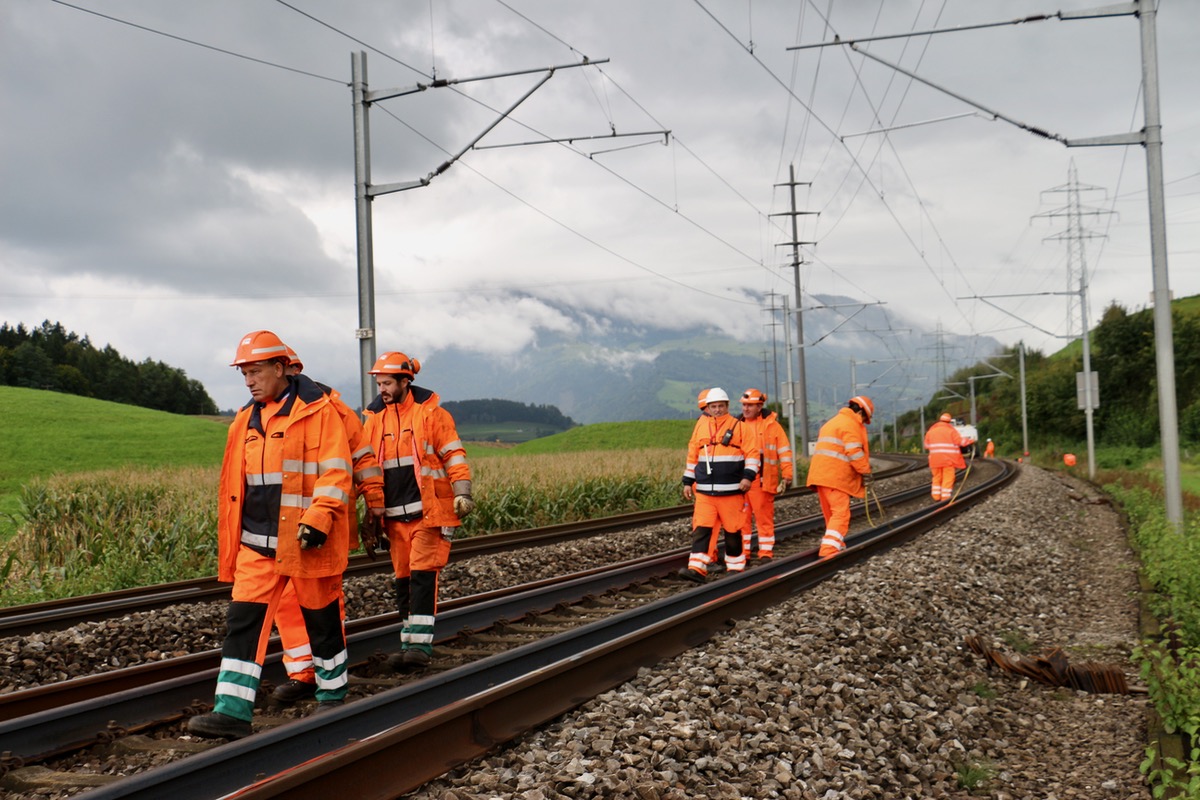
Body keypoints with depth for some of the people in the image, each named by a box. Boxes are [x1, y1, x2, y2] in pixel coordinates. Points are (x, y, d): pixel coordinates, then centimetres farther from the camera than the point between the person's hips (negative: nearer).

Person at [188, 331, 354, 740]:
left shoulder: (317, 410, -8)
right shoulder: (247, 419, 13)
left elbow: (336, 472, -12)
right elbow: (237, 482, 20)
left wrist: (318, 519, -22)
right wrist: (231, 542, 19)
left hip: (306, 539, -6)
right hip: (257, 540, 6)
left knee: (321, 616, 9)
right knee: (243, 618, -4)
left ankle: (332, 694, 27)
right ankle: (233, 710, -5)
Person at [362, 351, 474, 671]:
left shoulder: (431, 413, -2)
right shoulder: (374, 418, 11)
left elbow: (454, 456, -1)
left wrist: (462, 493, -11)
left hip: (428, 511, -5)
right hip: (395, 515, 5)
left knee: (423, 573, -11)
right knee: (403, 578, 7)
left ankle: (420, 644, -10)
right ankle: (410, 643, 14)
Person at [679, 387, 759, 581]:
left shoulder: (740, 427, 0)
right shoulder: (701, 427, 11)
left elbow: (752, 453, -2)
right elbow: (692, 456, 17)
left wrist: (748, 476, -14)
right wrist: (688, 482, 15)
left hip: (731, 491, -3)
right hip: (704, 492, 3)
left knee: (733, 529, 5)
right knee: (701, 529, -6)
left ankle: (735, 566, 18)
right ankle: (697, 568, -9)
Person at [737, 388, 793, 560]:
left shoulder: (771, 425, 0)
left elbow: (784, 451, 1)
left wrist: (786, 475, -4)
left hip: (762, 480, -4)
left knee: (764, 517, 0)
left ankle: (766, 552, 6)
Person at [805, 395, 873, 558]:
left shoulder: (832, 422, 26)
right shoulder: (851, 425, -6)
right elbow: (854, 452, -16)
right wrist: (866, 472, -9)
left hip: (821, 474, 9)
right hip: (835, 477, -9)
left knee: (831, 514, 18)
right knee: (841, 513, -11)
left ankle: (836, 544, 28)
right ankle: (829, 549, -22)